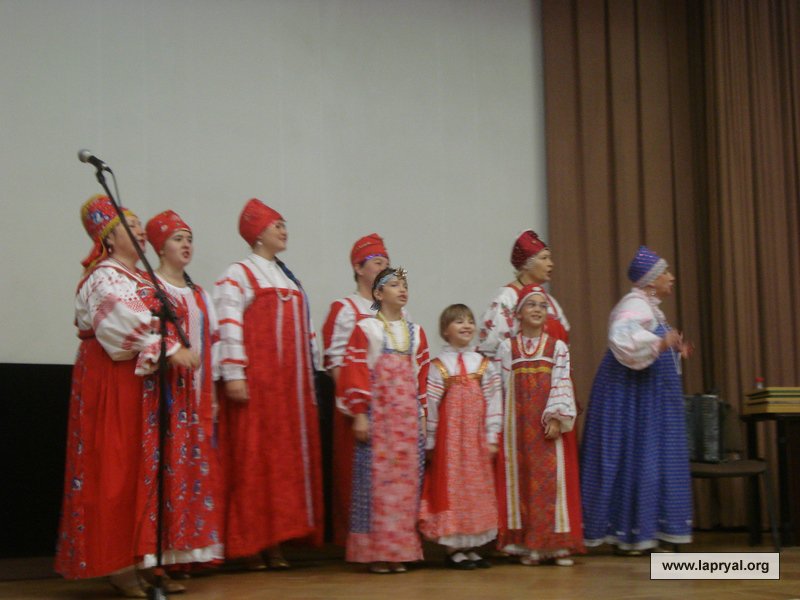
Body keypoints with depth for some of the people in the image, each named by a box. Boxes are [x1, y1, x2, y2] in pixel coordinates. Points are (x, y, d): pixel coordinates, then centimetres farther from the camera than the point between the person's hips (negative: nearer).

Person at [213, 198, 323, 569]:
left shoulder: (289, 280, 20)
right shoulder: (239, 275, -4)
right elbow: (228, 326, -14)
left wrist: (309, 376, 17)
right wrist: (233, 375, -21)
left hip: (291, 385, 8)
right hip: (256, 383, -7)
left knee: (286, 459, 5)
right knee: (253, 458, -6)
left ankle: (275, 542, 9)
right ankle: (250, 546, -3)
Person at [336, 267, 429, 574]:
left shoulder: (416, 332, 15)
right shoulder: (365, 329, 1)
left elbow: (422, 376, 15)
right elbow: (355, 372, -4)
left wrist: (423, 415, 10)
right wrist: (359, 414, -10)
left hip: (409, 416, 4)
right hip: (377, 414, -4)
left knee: (406, 481, 2)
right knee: (376, 480, -5)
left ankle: (400, 551, 8)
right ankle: (376, 552, 0)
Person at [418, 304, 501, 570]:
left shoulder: (484, 365, 6)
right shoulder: (437, 366, -3)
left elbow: (493, 403, 4)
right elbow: (430, 405, -4)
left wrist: (491, 437, -1)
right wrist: (430, 442, -5)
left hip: (477, 438, 3)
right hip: (449, 437, -3)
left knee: (478, 488, 6)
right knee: (451, 487, -2)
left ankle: (471, 547, 15)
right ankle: (453, 548, 5)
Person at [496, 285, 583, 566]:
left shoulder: (558, 347, 6)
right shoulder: (507, 347, 7)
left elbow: (562, 384, -2)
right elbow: (504, 385, 5)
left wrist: (556, 418, -13)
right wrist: (502, 423, 0)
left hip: (548, 422, -1)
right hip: (518, 420, 1)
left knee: (552, 476, -4)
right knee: (521, 476, 1)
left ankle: (558, 543, 1)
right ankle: (527, 545, 6)